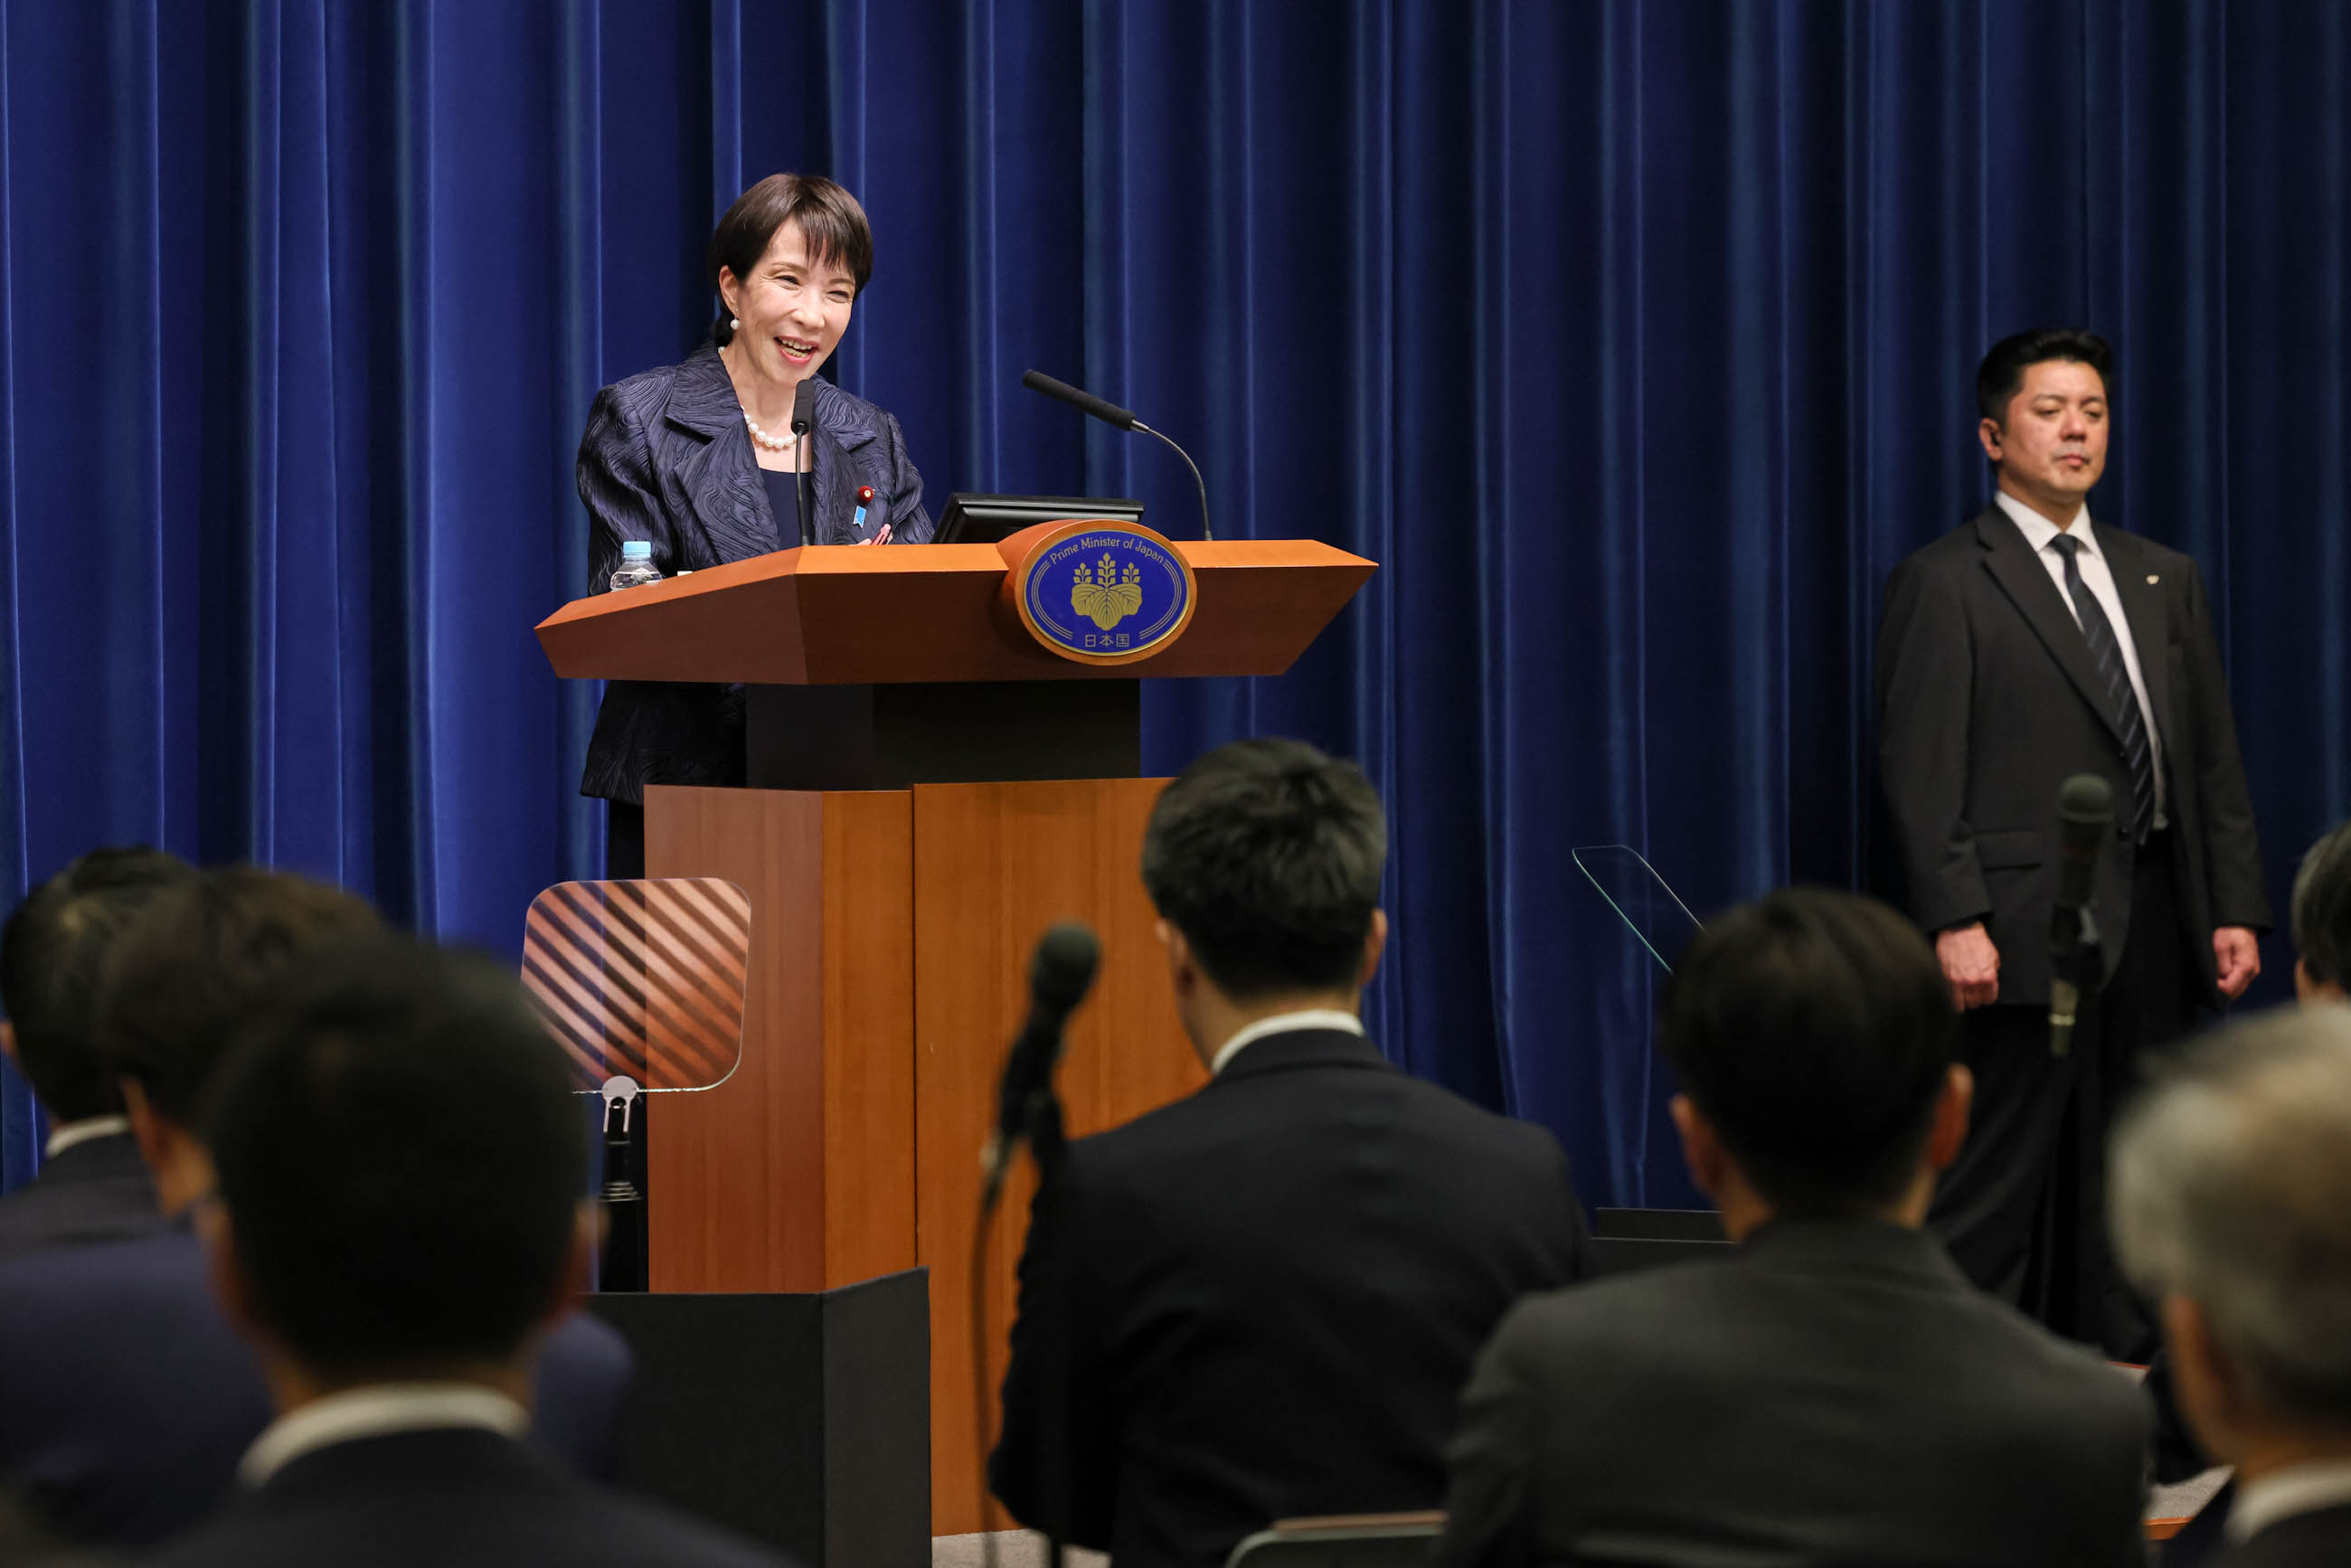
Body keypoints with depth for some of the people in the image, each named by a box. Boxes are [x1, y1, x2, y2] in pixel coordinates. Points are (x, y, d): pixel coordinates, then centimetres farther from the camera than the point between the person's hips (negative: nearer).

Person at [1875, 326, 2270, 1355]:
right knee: (1998, 1178, -6)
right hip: (2027, 926, -6)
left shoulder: (2164, 580, 17)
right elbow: (1919, 769, -8)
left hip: (2153, 923, 6)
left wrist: (2236, 909, 7)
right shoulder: (1943, 583, -2)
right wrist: (1954, 921, -17)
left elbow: (2214, 758, 16)